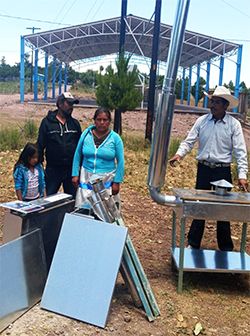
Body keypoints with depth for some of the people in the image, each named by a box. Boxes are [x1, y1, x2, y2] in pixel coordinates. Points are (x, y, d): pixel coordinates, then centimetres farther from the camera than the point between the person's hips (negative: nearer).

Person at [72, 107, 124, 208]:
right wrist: (75, 174, 3)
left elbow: (120, 162, -2)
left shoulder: (115, 138, -4)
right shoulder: (86, 134, 2)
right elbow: (78, 155, 8)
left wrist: (116, 182, -6)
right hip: (86, 177, 2)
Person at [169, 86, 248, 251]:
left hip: (223, 171, -2)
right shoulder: (202, 121, 1)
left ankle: (226, 248, 24)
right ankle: (193, 243, 25)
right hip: (203, 168, 2)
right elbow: (189, 141, 1)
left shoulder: (234, 124, -6)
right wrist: (179, 154, -17)